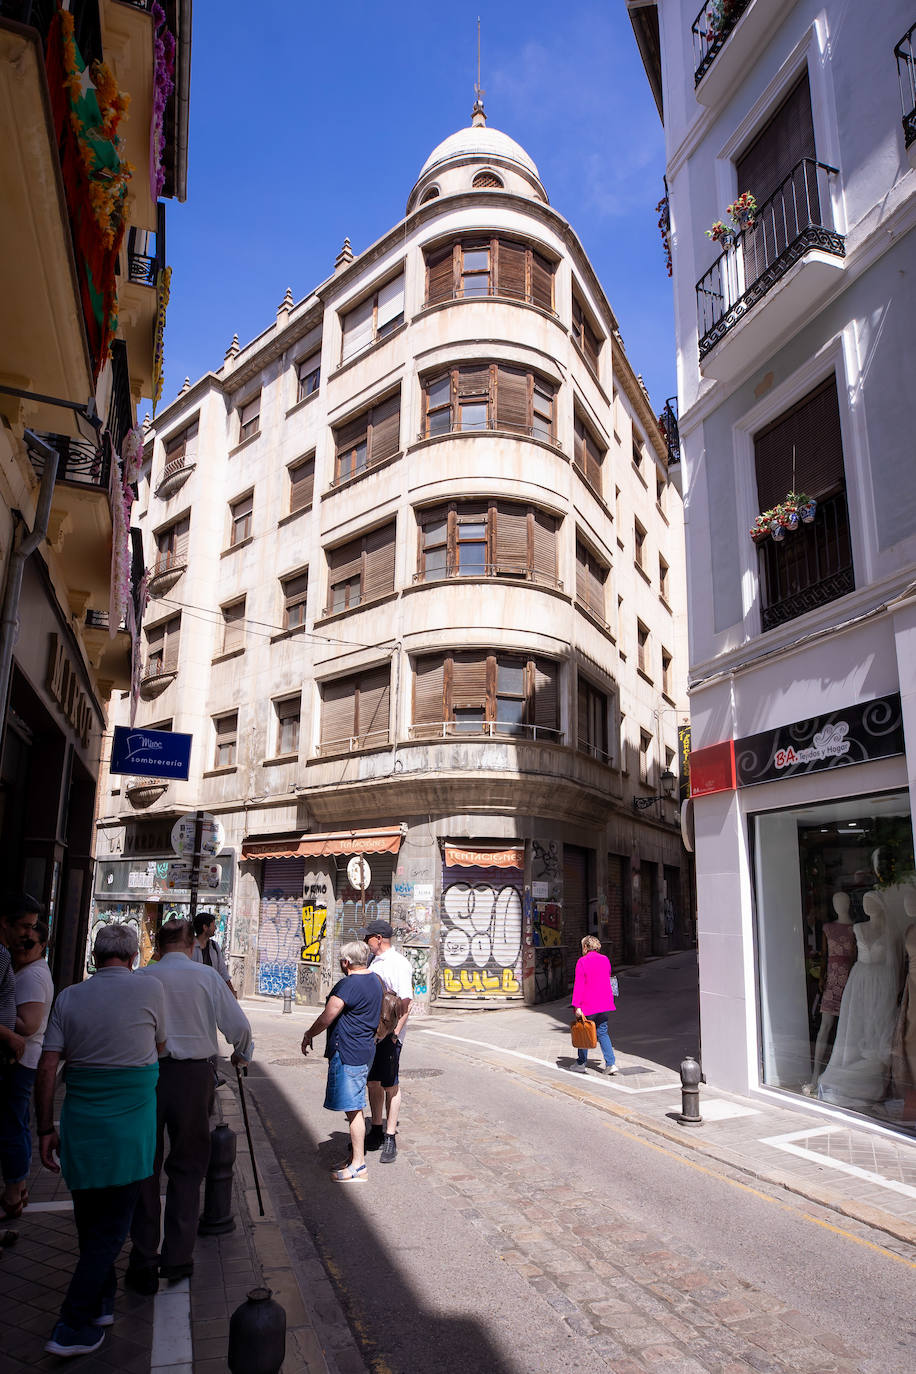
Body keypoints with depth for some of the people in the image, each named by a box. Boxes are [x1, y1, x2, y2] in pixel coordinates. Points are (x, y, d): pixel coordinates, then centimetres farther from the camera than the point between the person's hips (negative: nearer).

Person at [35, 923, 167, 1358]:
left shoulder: (68, 998, 1)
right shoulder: (149, 989, -7)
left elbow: (46, 1068, -1)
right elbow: (159, 1048, 8)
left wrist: (46, 1129, 7)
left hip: (80, 1123, 4)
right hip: (129, 1126, -4)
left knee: (89, 1221, 19)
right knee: (109, 1227, 6)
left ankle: (100, 1302, 32)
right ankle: (73, 1328, 8)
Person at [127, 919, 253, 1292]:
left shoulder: (142, 978, -3)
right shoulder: (206, 976, -4)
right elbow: (238, 1025, -2)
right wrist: (242, 1053, 17)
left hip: (145, 1075, 1)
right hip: (192, 1074, 0)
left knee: (144, 1167, 12)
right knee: (187, 1167, 15)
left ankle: (143, 1265, 18)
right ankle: (177, 1259, 20)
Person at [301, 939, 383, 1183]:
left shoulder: (348, 985, -19)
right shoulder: (375, 982, 11)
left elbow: (327, 1017, -18)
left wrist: (308, 1035, -1)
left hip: (347, 1053, -10)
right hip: (365, 1050, 10)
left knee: (353, 1109, -3)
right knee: (355, 1108, 18)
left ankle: (358, 1167, 4)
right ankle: (355, 1157, 28)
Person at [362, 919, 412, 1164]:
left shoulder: (398, 964, -15)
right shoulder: (373, 961, 12)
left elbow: (405, 1003, -19)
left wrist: (395, 1033, -23)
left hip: (388, 1033, -8)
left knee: (390, 1085, 1)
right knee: (372, 1082, 15)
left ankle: (390, 1139, 11)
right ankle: (376, 1131, 29)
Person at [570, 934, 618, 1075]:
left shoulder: (582, 962, -11)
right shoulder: (605, 960, 7)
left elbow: (578, 985, -15)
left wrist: (577, 1006, -15)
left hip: (589, 1005, -5)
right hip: (605, 1004, 5)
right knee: (602, 1032, 12)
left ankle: (581, 1063, 20)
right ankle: (610, 1063, 1)